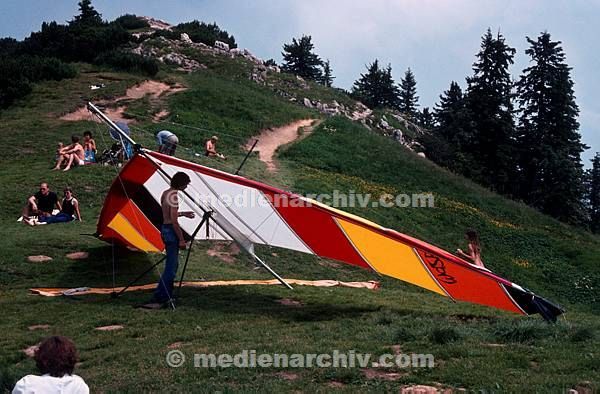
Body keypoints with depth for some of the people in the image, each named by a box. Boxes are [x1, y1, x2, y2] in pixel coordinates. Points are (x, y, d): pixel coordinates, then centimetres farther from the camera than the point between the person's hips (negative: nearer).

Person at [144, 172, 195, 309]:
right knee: (171, 267, -7)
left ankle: (166, 296, 24)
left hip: (165, 229, 10)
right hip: (171, 231, -10)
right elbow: (174, 220, -20)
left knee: (172, 264, 18)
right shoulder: (174, 196, -17)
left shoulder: (165, 193, 11)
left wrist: (183, 213, 26)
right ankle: (156, 299, -9)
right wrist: (181, 239, -16)